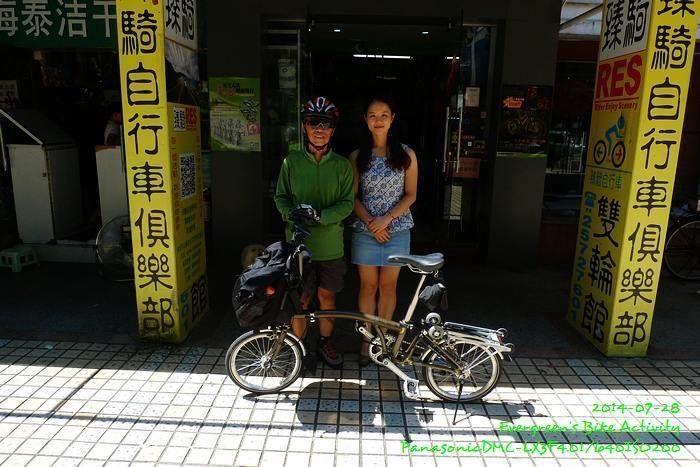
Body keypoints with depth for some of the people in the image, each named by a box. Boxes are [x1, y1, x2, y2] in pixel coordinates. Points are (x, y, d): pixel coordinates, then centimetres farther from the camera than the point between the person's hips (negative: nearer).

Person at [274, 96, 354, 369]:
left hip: (330, 245, 1)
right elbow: (281, 197, 3)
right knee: (300, 299, 9)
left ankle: (325, 342, 36)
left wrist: (320, 216, -22)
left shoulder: (342, 165, -2)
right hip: (298, 243, -1)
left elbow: (347, 203, -6)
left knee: (327, 296, 15)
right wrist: (291, 214, -18)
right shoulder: (291, 162, -2)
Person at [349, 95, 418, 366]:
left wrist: (387, 218, -15)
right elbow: (353, 197, 0)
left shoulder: (406, 155, -2)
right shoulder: (358, 156, 0)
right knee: (368, 286, 9)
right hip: (366, 230, 1)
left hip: (397, 230, 0)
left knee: (388, 286, 10)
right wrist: (371, 222, -13)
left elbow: (410, 195, -2)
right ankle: (367, 339, 23)